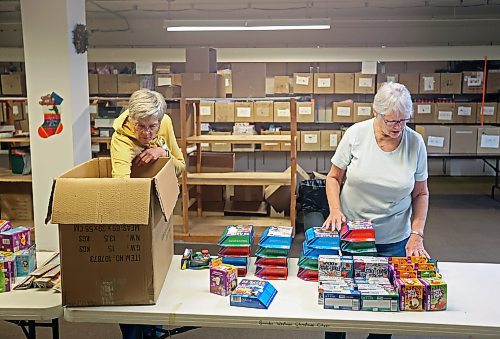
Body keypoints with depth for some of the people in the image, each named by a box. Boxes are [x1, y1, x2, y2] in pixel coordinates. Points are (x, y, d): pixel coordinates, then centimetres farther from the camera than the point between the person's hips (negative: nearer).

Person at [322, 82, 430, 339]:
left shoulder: (415, 142, -6)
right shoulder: (356, 134, -10)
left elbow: (421, 193, 3)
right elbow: (334, 177, 0)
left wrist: (417, 234, -6)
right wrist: (335, 209, -15)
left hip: (394, 240, 1)